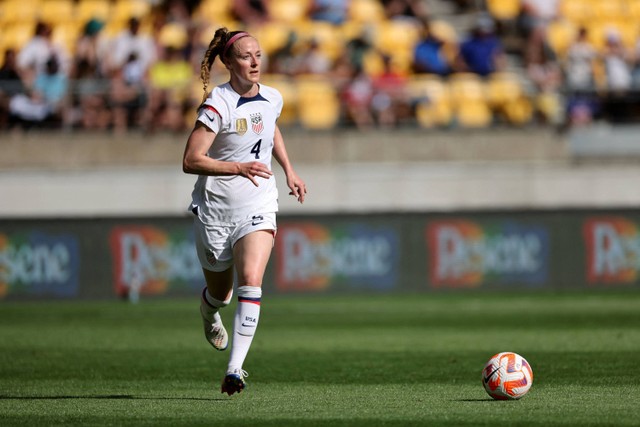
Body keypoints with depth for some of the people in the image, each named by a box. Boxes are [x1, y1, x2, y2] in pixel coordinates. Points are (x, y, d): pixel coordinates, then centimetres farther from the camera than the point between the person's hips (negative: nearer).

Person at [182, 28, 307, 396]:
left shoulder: (273, 99, 1)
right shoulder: (218, 105, -17)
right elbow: (191, 161, -20)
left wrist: (290, 171, 19)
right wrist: (238, 167, -28)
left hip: (257, 206, 2)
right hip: (215, 209, -2)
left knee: (250, 283, -20)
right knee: (220, 293, 14)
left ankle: (235, 369, -23)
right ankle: (209, 310, 54)